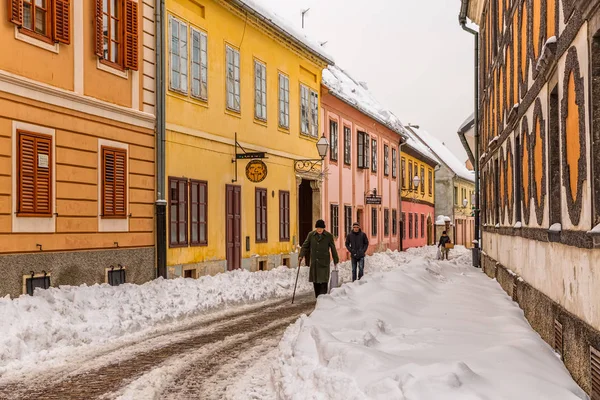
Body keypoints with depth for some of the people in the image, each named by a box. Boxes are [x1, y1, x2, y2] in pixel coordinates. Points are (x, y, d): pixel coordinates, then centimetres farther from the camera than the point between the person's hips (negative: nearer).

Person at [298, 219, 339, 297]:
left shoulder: (329, 236, -1)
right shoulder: (311, 235, 4)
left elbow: (333, 249, 6)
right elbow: (305, 246, 8)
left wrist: (336, 260, 10)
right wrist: (301, 255, -5)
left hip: (324, 262, -3)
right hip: (314, 262, 3)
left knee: (324, 280, -10)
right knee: (315, 280, 7)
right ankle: (318, 298, 16)